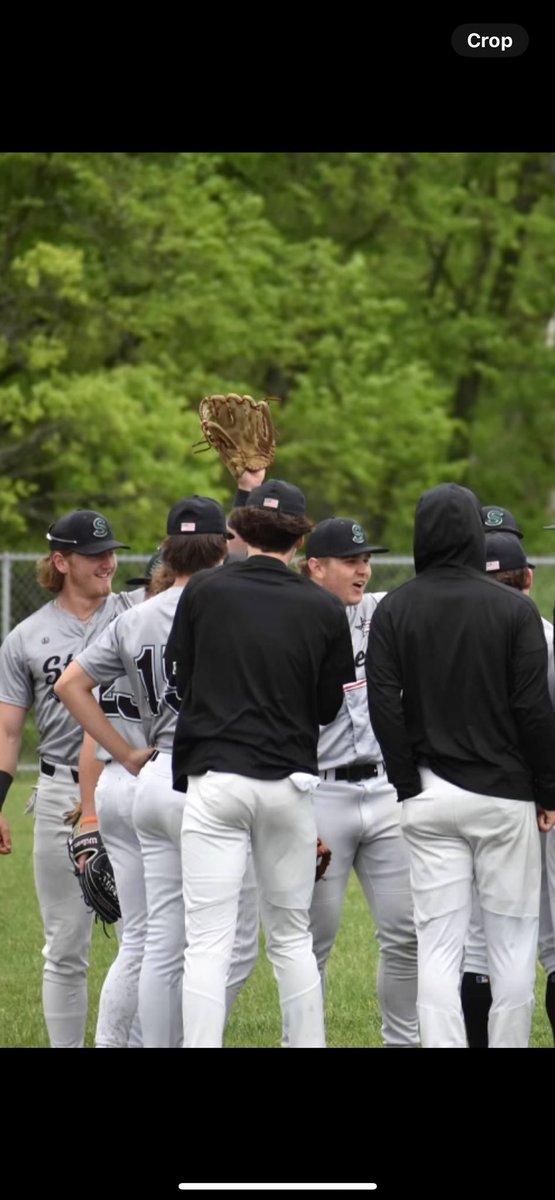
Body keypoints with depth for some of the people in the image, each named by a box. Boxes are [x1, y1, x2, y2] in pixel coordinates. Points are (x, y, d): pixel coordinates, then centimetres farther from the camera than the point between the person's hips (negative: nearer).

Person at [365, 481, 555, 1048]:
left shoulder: (394, 609, 2)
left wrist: (408, 784, 4)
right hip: (505, 790, -2)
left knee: (437, 943, 1)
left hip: (431, 795, 2)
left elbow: (384, 705, -3)